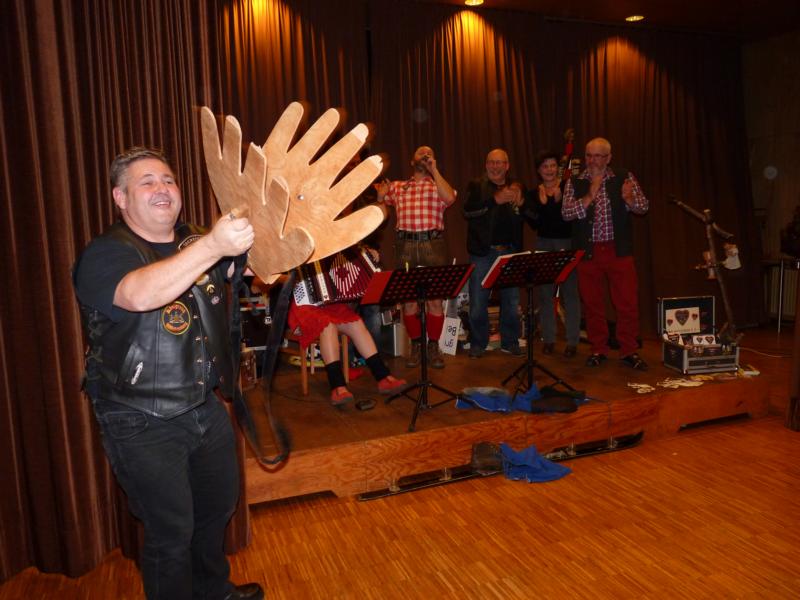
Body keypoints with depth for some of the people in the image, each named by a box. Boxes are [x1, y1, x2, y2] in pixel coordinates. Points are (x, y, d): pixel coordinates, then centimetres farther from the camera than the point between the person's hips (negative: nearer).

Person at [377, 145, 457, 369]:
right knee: (408, 298, 3)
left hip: (433, 245, -1)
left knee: (435, 298, -1)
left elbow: (450, 198, -10)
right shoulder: (397, 187, 18)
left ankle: (433, 346, 11)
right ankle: (415, 345, 15)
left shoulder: (438, 186, 12)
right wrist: (380, 196, -7)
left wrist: (433, 170, -6)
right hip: (405, 246, 2)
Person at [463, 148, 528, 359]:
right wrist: (495, 200, -23)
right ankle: (478, 343, 15)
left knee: (512, 302, 7)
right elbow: (468, 211, -15)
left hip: (510, 252, 3)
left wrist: (521, 204, -8)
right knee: (478, 302, 2)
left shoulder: (517, 188, 12)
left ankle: (510, 342, 22)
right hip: (483, 252, -2)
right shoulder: (476, 186, 3)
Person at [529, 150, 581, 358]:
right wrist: (543, 204, -12)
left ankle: (572, 341, 4)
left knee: (570, 292, -4)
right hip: (544, 244, 2)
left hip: (567, 243, -2)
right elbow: (535, 223, 1)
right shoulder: (534, 193, 8)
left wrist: (558, 200, -18)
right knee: (545, 293, 2)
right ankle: (548, 339, 14)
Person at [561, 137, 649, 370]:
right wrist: (589, 197, -17)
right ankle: (598, 350, 20)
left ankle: (629, 351, 13)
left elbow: (643, 207, 0)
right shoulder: (575, 183, 5)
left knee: (628, 302, 0)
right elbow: (566, 213, -6)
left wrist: (629, 199, -21)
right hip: (588, 252, 1)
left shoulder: (624, 178, 5)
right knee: (592, 303, 7)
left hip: (619, 250, 0)